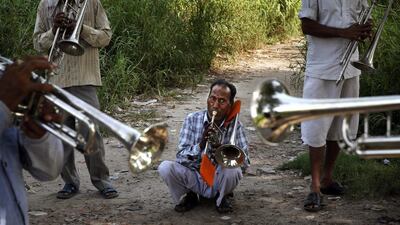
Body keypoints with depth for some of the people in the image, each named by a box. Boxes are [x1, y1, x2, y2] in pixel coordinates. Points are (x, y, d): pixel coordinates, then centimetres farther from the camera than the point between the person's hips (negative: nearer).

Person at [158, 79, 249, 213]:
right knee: (165, 167, -26)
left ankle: (222, 197, 1)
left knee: (232, 170, -33)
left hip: (218, 181, 0)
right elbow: (180, 157, -12)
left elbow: (245, 162, -14)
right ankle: (189, 196, 3)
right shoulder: (192, 119, -8)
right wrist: (200, 146, -32)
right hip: (194, 179, 1)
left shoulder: (234, 125, -8)